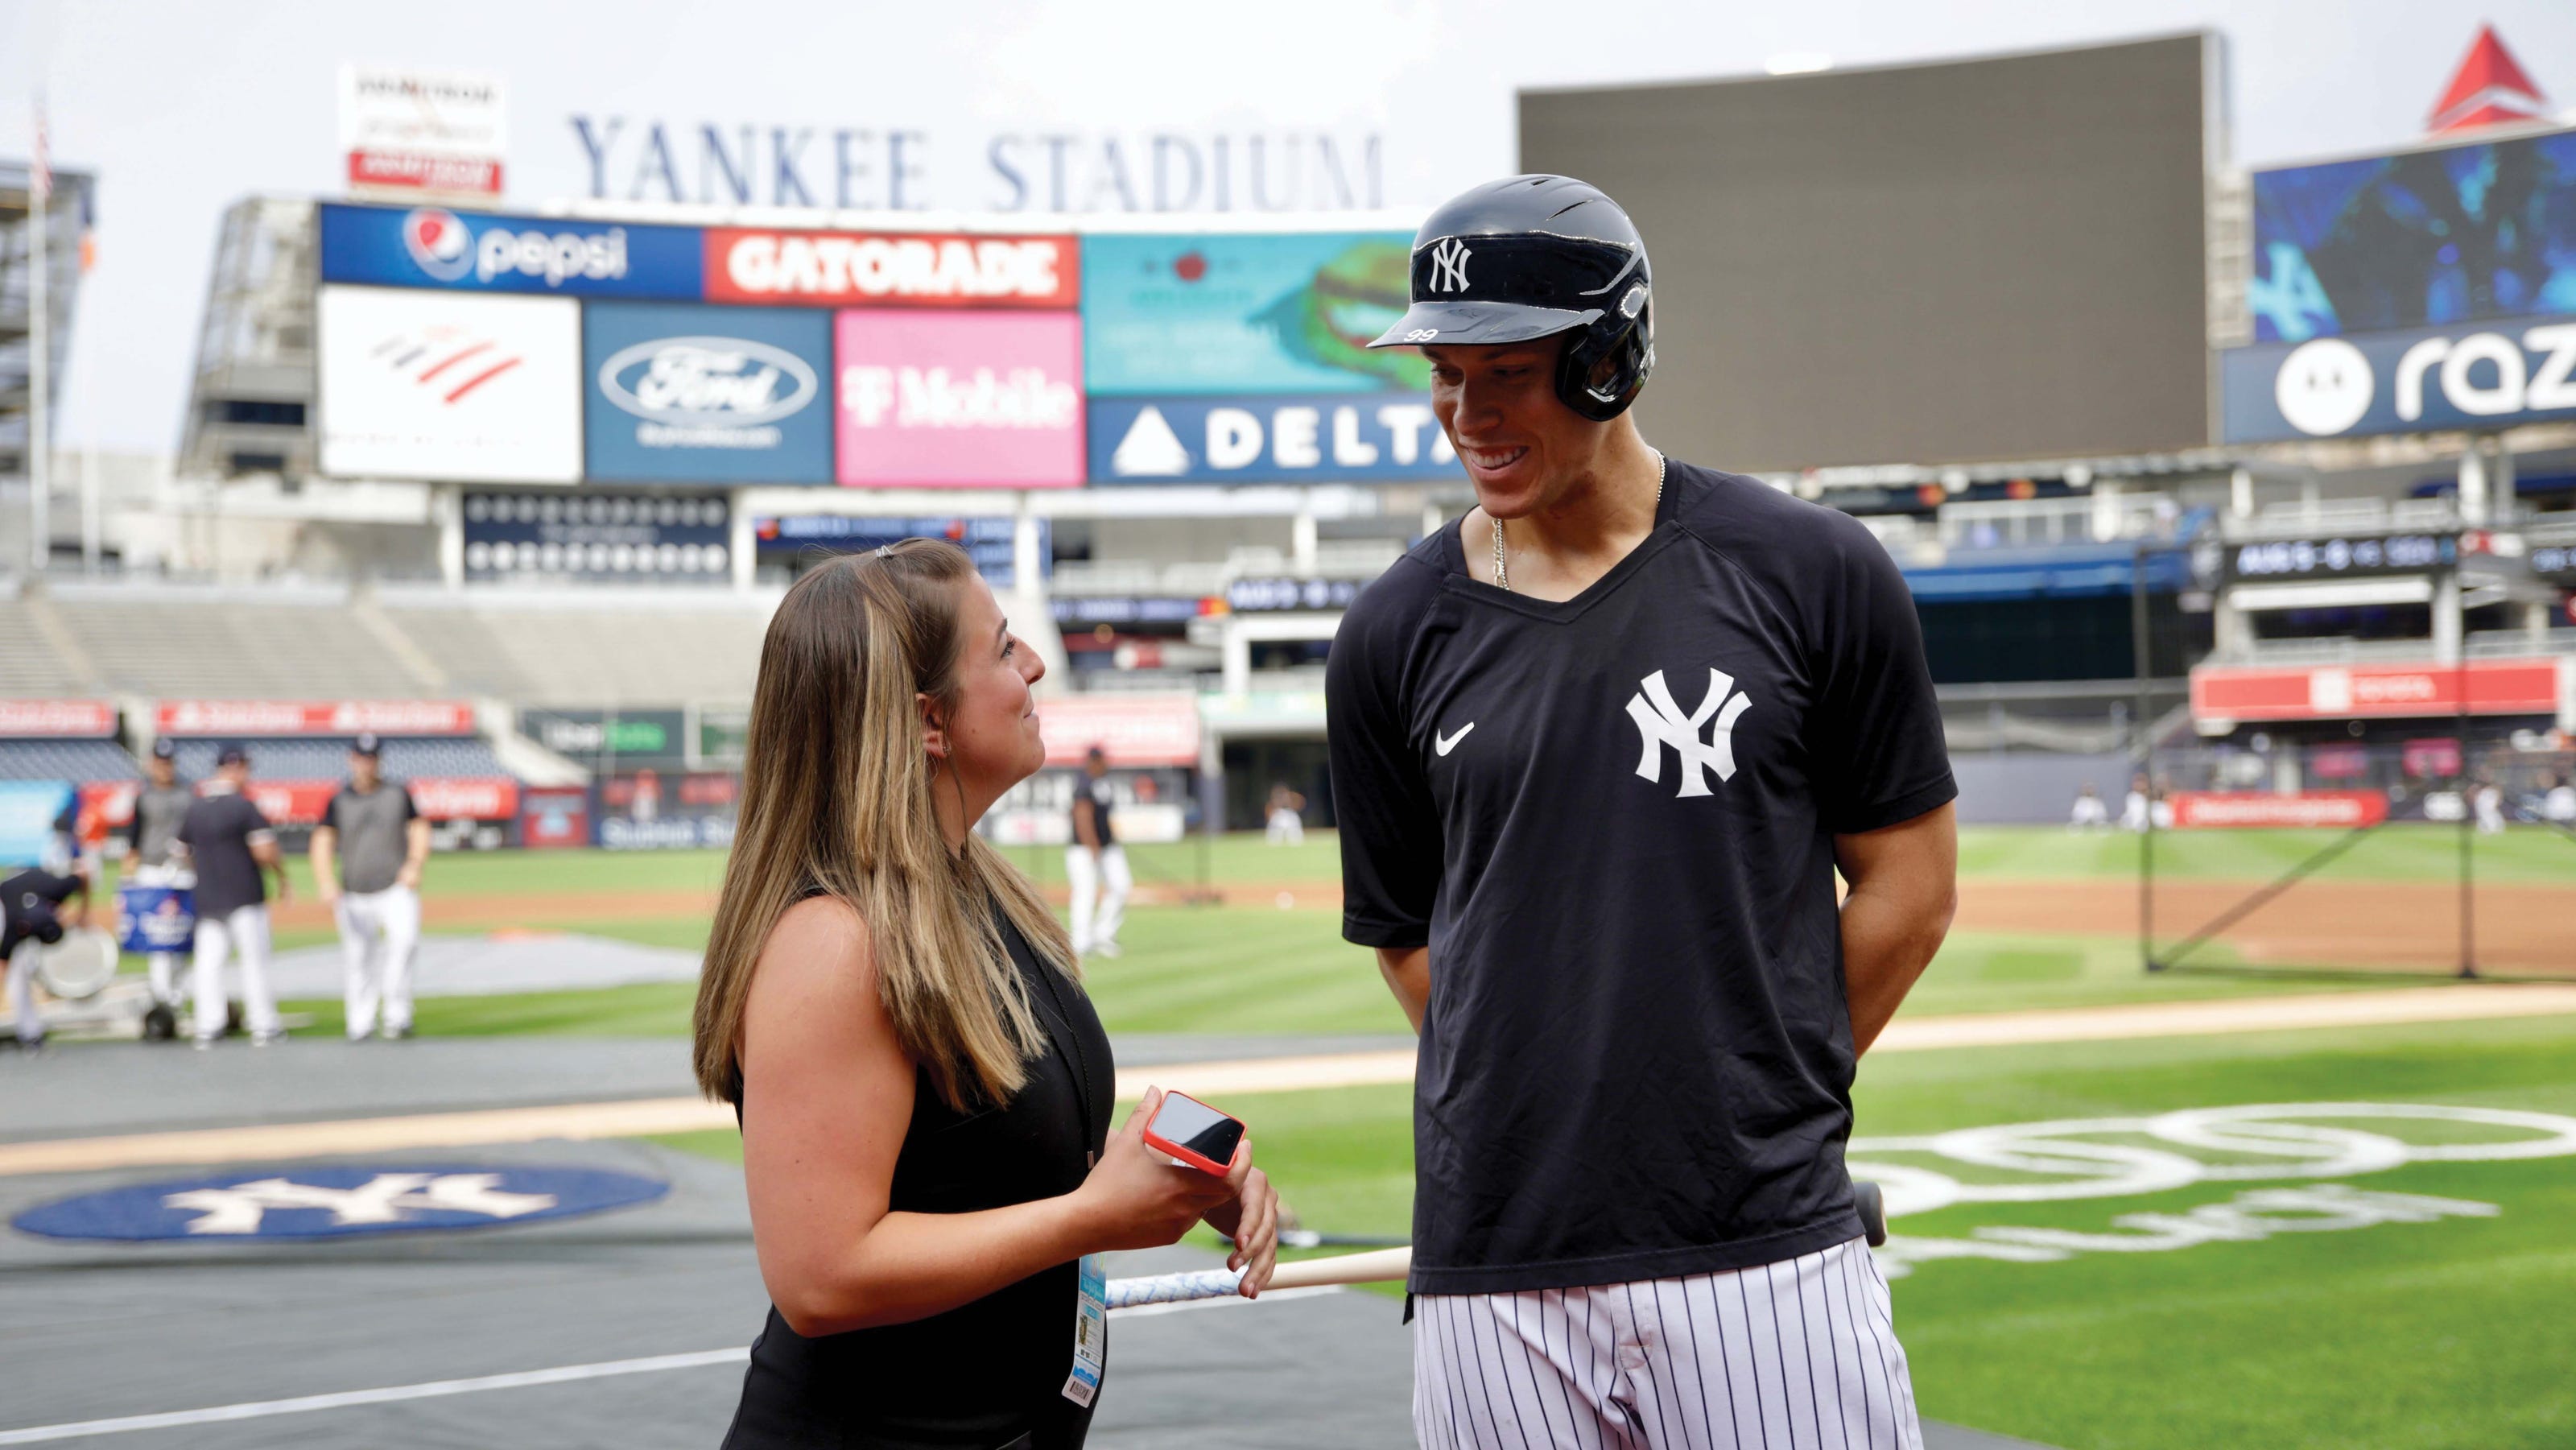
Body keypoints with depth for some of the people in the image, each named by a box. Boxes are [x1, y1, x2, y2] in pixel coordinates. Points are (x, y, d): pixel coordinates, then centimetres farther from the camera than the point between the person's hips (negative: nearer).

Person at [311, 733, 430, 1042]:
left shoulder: (398, 795, 10)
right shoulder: (338, 801, 7)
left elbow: (419, 829, 12)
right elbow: (322, 842, 1)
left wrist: (414, 865, -7)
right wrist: (326, 883, -15)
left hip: (397, 889, -1)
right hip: (354, 896, 1)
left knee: (404, 938, -23)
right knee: (358, 959, 1)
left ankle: (397, 1015, -20)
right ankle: (360, 1024, 13)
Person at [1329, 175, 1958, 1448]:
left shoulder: (1814, 575, 0)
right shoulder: (1396, 636, 5)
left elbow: (1910, 884, 7)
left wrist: (1765, 1095, 8)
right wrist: (1561, 1107, 6)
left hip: (1769, 1259, -2)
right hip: (1493, 1280, 2)